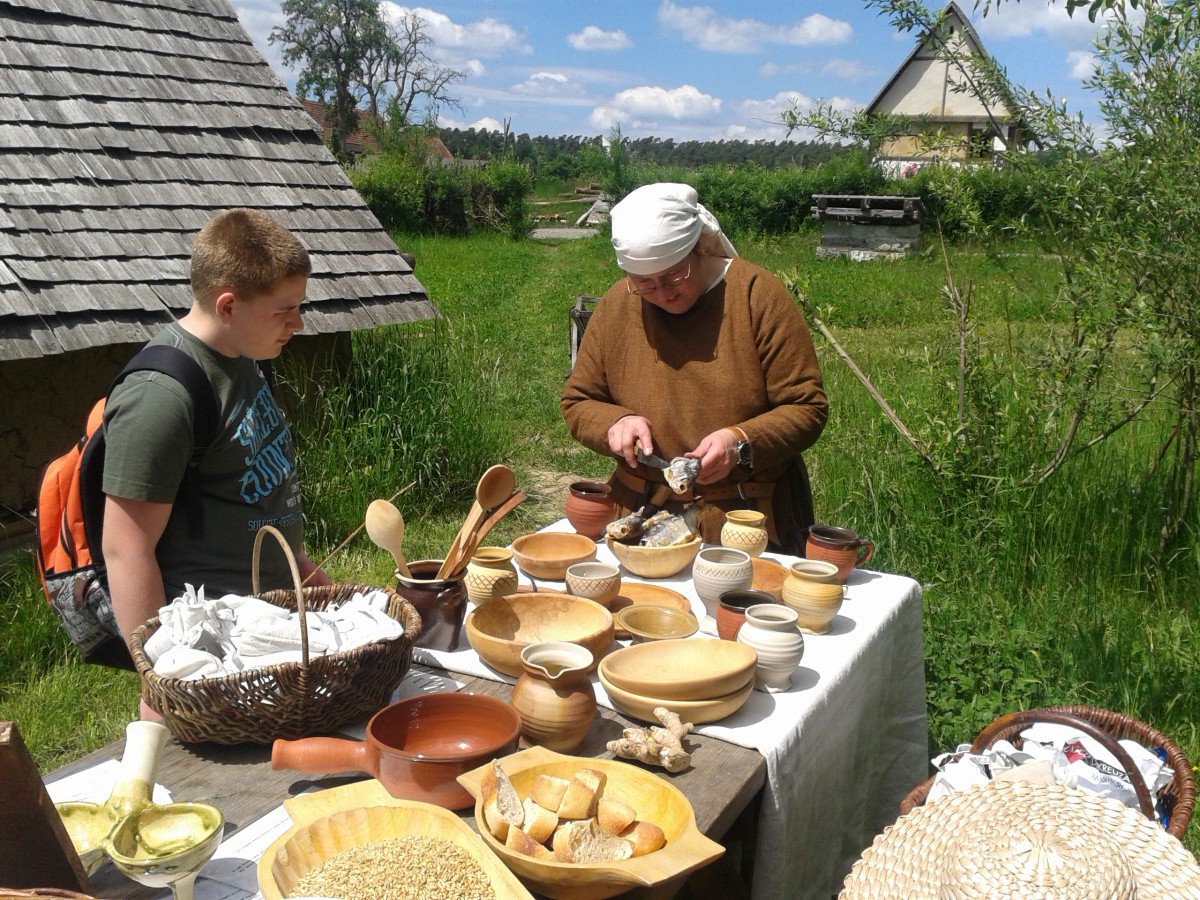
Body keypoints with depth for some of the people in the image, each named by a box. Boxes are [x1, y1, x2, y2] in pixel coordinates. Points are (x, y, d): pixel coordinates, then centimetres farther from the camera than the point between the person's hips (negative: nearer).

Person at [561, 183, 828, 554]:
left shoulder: (758, 294, -8)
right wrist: (615, 422, -11)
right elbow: (577, 404, 10)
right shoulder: (616, 305, 1)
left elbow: (807, 409, -7)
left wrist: (742, 442, -24)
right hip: (641, 516, 1)